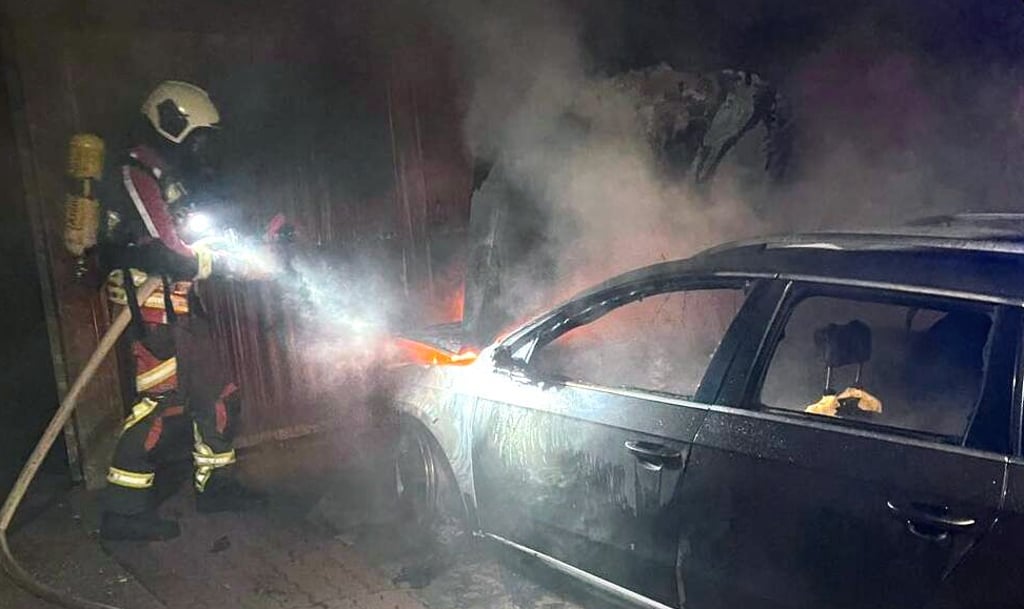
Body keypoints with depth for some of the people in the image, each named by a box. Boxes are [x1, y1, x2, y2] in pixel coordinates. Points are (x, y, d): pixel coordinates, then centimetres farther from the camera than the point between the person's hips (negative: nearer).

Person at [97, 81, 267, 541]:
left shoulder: (176, 180, 18)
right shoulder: (137, 180, -14)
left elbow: (205, 235, 21)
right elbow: (165, 254, -23)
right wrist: (232, 264, -15)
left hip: (184, 309, 10)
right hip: (154, 310, -10)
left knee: (218, 395, 11)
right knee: (163, 403, -11)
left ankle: (214, 484, 25)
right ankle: (123, 511, -1)